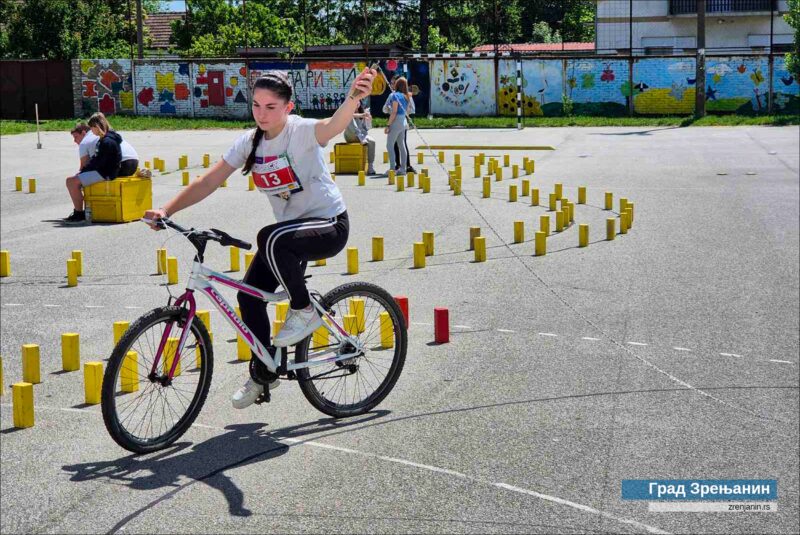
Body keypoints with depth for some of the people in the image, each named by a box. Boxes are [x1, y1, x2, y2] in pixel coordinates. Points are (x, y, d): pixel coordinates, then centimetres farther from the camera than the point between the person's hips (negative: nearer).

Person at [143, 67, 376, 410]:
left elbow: (334, 126, -43)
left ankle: (304, 311, -12)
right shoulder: (250, 142, -1)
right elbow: (209, 181, -2)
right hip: (291, 230, 7)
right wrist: (166, 210, -13)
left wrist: (353, 100, -65)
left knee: (271, 239, -36)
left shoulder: (301, 132, -19)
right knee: (249, 297, -3)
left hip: (330, 225, -7)